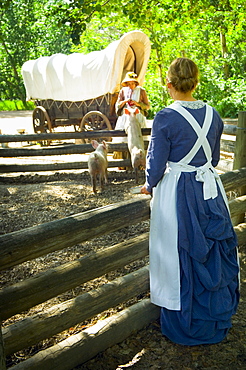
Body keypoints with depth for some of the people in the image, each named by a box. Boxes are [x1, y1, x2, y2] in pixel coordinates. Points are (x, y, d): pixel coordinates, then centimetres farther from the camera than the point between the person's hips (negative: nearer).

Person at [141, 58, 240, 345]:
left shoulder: (166, 118, -16)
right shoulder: (213, 115, 1)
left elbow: (156, 162, -11)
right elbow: (214, 158, 11)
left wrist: (150, 186, 8)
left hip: (178, 194, -5)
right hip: (210, 190, 5)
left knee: (182, 259, 10)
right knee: (214, 254, 18)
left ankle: (185, 328, 29)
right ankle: (216, 323, 37)